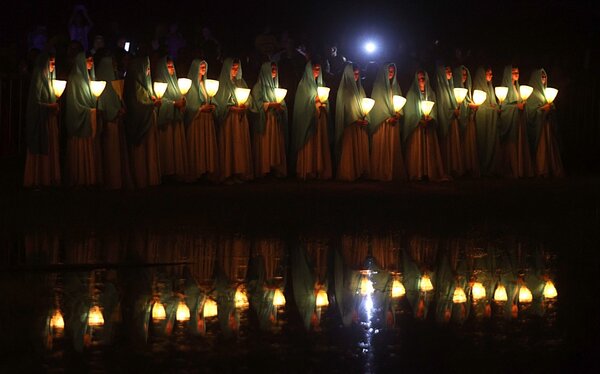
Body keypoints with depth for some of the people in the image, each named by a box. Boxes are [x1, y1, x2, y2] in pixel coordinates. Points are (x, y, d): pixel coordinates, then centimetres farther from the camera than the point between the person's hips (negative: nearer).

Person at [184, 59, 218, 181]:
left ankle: (208, 170, 4)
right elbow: (187, 104, -11)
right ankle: (197, 171, -2)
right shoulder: (190, 84, -6)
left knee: (208, 144, 3)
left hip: (207, 119, 7)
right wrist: (201, 108, -16)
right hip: (196, 119, -7)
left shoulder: (205, 83, 17)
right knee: (197, 145, -5)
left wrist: (212, 106, 2)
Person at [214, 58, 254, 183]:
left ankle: (240, 172, 3)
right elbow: (219, 103, -7)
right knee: (229, 144, -6)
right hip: (228, 119, -5)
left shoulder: (241, 82, 13)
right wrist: (232, 108, -18)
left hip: (241, 119, 5)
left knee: (241, 145, 1)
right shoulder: (222, 84, -1)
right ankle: (228, 174, -5)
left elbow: (249, 99, 12)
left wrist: (245, 106, -9)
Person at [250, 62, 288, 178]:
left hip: (276, 121, 5)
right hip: (264, 121, -5)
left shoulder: (276, 86, 19)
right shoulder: (259, 86, 1)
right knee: (264, 145, -9)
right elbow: (257, 104, -9)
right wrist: (271, 104, -17)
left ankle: (277, 170, -2)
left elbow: (283, 104, 16)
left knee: (277, 145, -1)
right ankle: (263, 170, -8)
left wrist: (280, 106, -6)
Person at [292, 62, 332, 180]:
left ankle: (320, 171, -1)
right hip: (307, 119, -5)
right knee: (308, 145, -10)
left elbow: (325, 102, 19)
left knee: (321, 145, 0)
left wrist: (323, 103, -3)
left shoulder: (321, 84, 18)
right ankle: (307, 171, -10)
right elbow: (301, 103, -5)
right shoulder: (304, 85, 1)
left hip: (320, 119, 6)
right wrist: (314, 102, -13)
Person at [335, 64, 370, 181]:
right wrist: (355, 120, -16)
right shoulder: (344, 90, -2)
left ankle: (360, 172, 8)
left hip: (361, 127, 6)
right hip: (349, 127, -6)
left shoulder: (359, 89, 15)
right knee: (349, 151, -6)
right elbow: (344, 108, -8)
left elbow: (364, 106, 13)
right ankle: (348, 173, -3)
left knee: (361, 149, 4)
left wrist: (365, 119, -5)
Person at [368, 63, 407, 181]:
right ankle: (381, 173, -8)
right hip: (381, 122, -5)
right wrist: (388, 117, -12)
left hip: (393, 122, 5)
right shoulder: (379, 86, 0)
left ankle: (394, 172, 3)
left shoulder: (395, 86, 16)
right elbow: (376, 104, -6)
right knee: (381, 148, -7)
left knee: (393, 147, 2)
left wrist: (398, 114, -7)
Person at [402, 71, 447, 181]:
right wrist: (420, 120, -14)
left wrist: (430, 118, -13)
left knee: (429, 150, -2)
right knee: (416, 150, -8)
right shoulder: (411, 94, 4)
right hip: (415, 127, -3)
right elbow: (409, 112, -1)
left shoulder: (431, 94, 12)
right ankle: (416, 174, -9)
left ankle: (431, 173, -3)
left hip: (428, 127, 3)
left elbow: (434, 111, 8)